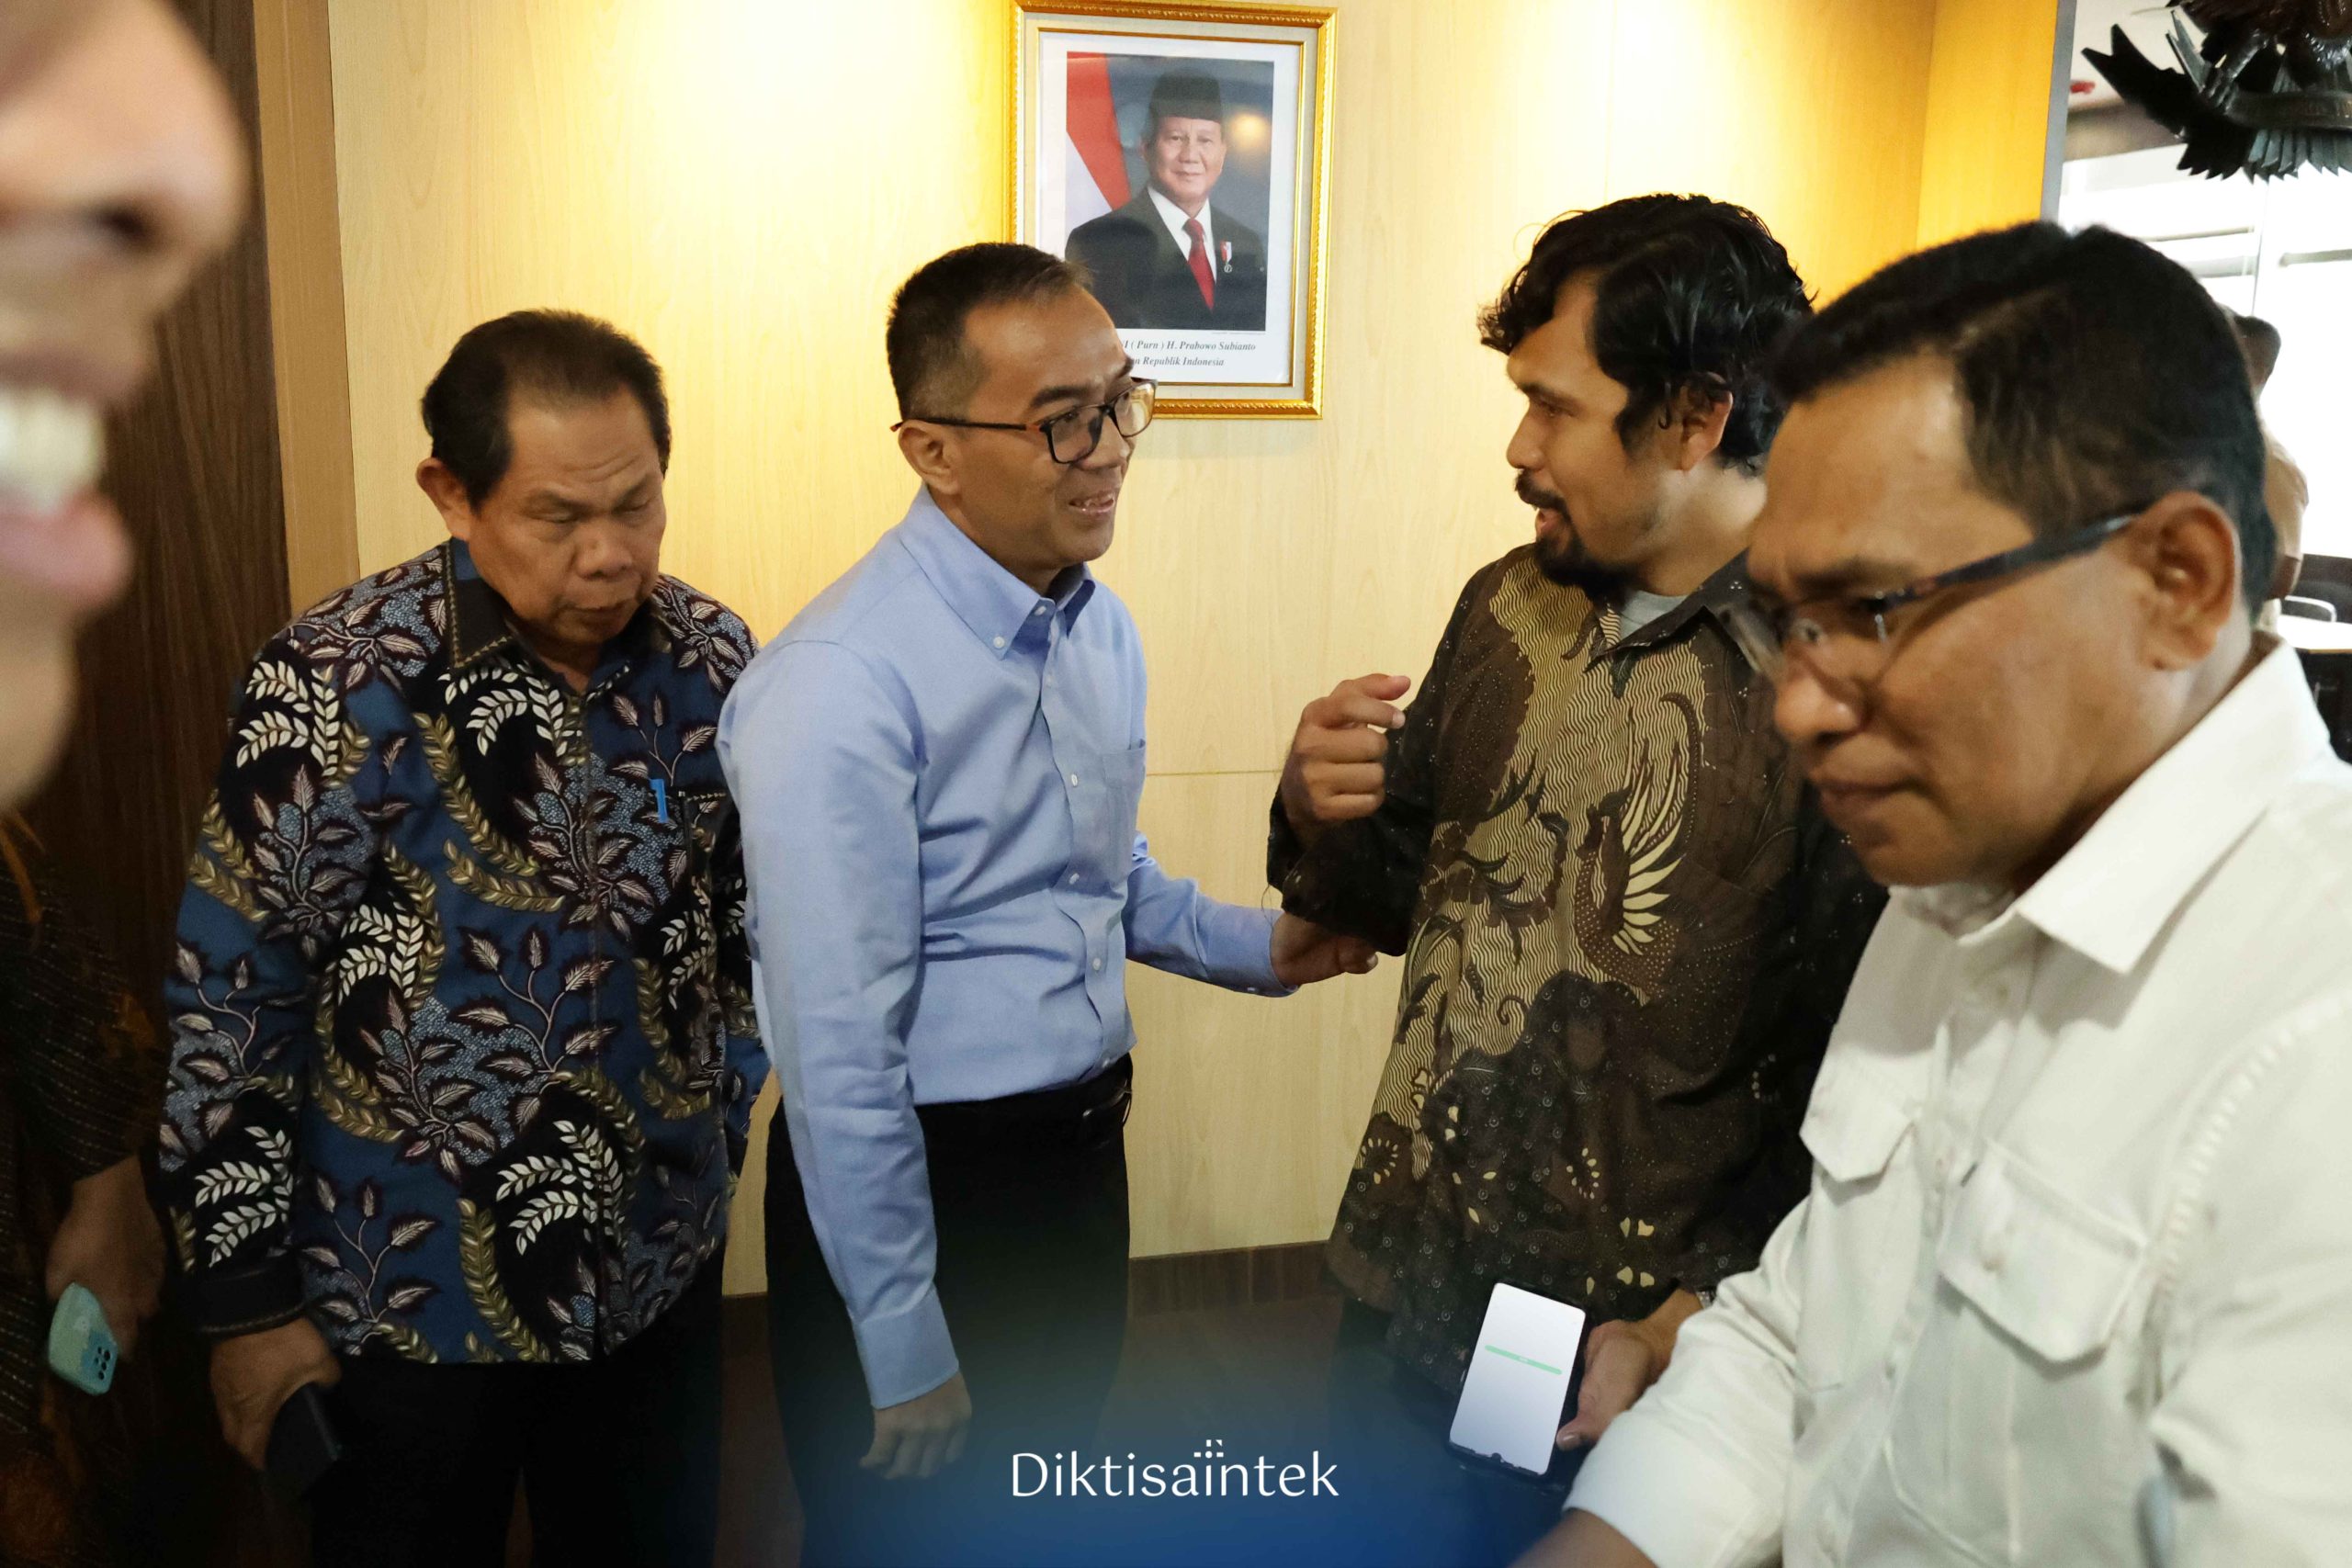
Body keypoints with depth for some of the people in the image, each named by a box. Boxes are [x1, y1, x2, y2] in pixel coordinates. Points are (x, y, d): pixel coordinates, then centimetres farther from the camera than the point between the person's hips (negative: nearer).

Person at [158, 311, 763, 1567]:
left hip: (656, 1267, 4)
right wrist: (247, 1300, -8)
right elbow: (230, 1003, -12)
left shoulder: (712, 657, -6)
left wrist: (720, 1121, 10)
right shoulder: (335, 685, -17)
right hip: (410, 1293, -3)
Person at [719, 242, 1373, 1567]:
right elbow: (839, 1055, -21)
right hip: (919, 1183, -7)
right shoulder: (842, 689, -24)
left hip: (1085, 1155, 7)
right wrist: (905, 1350, -14)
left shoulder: (1103, 627, 2)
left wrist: (1260, 947, 4)